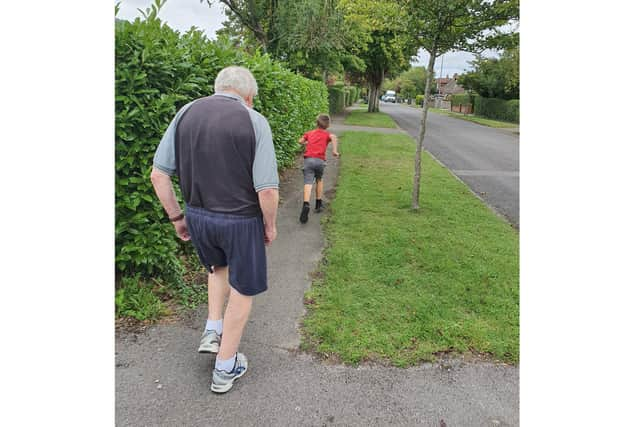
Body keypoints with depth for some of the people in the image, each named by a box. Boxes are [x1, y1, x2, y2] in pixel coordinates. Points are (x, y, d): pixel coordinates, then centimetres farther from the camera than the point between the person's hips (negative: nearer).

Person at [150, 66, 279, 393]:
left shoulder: (186, 113, -1)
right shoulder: (254, 121, -13)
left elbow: (158, 174, -1)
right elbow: (267, 190, -19)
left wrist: (176, 217, 10)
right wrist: (270, 225, -1)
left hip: (197, 216, 4)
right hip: (241, 220, -4)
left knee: (218, 267, 34)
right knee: (242, 289, 16)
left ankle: (213, 330, 31)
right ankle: (225, 368, 29)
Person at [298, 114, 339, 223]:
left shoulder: (309, 133, 20)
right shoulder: (327, 134, 13)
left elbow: (300, 141, 17)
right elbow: (334, 137, -8)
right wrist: (335, 151, -12)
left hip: (308, 159, 0)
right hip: (320, 160, 0)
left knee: (308, 183, -11)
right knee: (319, 180, 25)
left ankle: (306, 204, -36)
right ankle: (318, 204, 30)